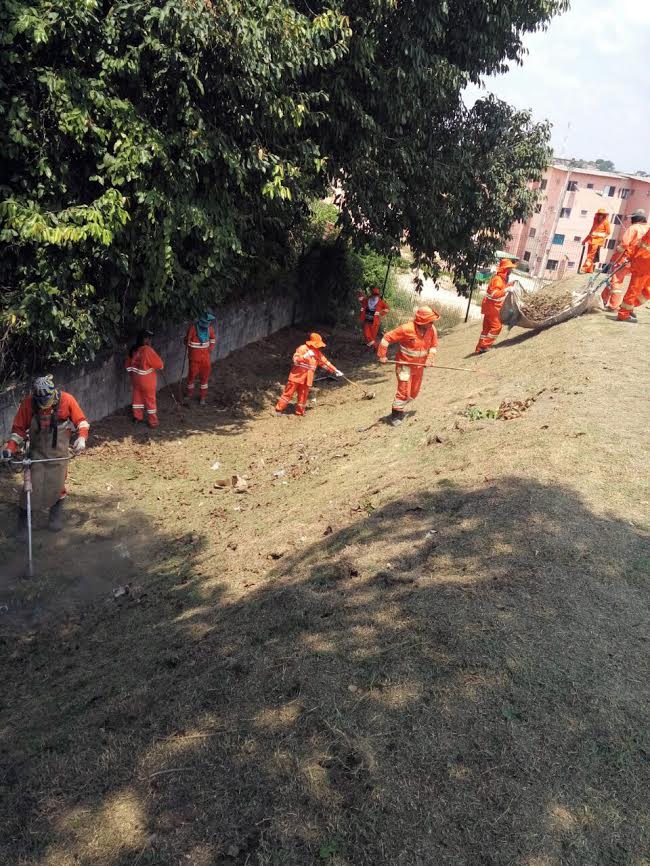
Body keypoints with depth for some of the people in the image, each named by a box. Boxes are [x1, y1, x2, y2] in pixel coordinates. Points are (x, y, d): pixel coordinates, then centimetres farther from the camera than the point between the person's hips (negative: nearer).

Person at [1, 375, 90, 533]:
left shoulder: (67, 400, -15)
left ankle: (55, 517, 26)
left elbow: (81, 420, -3)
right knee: (32, 486, -3)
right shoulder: (28, 403, -13)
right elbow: (19, 428, -2)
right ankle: (23, 518, 15)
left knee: (57, 485, 4)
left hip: (59, 452, 0)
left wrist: (81, 437, -20)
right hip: (37, 452, 0)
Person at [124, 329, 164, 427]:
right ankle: (153, 421, 11)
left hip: (135, 378, 7)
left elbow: (128, 364, 10)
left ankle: (137, 417, 30)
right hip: (147, 380, -6)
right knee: (150, 399, 4)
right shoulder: (148, 350, -23)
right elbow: (159, 364, -19)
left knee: (137, 397, 19)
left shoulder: (133, 349, -1)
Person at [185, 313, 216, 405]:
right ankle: (190, 394, 27)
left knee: (205, 375, 9)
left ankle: (202, 397, 21)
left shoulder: (209, 328, -3)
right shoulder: (193, 327, -17)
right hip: (195, 355, -4)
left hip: (205, 355, 4)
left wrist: (211, 348, 6)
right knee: (192, 374, 7)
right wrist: (189, 353, -4)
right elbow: (187, 340, -7)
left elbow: (213, 338, 16)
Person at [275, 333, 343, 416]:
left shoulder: (318, 353, 11)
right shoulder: (302, 348, -8)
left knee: (303, 395, 8)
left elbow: (325, 362, 16)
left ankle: (300, 412, 20)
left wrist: (335, 370, 12)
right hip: (297, 375, -5)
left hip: (307, 378, 5)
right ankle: (279, 409, 5)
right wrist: (305, 356, -29)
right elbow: (295, 360, -17)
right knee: (288, 392, -2)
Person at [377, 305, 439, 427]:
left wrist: (430, 359, -11)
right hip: (404, 364, -6)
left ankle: (400, 407, 39)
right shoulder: (407, 329, -27)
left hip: (419, 365, 6)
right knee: (404, 391, -11)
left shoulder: (432, 329, -10)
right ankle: (396, 414, 7)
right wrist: (382, 355, -17)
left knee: (414, 392, 15)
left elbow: (433, 345, 5)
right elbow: (387, 338, -20)